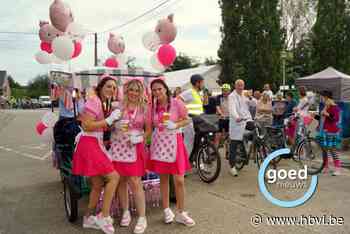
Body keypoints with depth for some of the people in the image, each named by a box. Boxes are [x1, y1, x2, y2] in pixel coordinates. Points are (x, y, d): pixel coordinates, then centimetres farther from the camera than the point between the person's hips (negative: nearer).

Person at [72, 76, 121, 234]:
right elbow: (87, 126, -20)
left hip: (95, 145, 10)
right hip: (89, 145, -10)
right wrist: (109, 119, -18)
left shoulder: (102, 103, 19)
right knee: (113, 177, -12)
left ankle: (88, 218, 27)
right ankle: (104, 216, -4)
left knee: (98, 185, 13)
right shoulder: (94, 100, -12)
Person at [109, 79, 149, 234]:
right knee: (121, 181, 7)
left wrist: (139, 137, -8)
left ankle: (142, 217, 4)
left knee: (135, 182, -6)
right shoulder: (118, 105, 2)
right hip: (118, 146, 1)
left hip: (135, 148, -1)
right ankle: (125, 212, 26)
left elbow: (148, 129, 6)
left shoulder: (144, 108, 4)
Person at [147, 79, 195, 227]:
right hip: (159, 143, 3)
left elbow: (187, 120, -1)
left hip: (174, 142, -2)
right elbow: (151, 125, 9)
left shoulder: (177, 103, -8)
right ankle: (166, 210, 27)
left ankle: (180, 213, 16)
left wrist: (175, 125, -19)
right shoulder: (152, 106, 2)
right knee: (163, 178, 10)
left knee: (179, 180, -1)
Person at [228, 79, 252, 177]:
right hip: (236, 123, -6)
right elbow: (232, 109, -23)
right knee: (234, 145, -3)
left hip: (246, 121, 6)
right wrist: (236, 117, -37)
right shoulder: (232, 96, -4)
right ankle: (232, 167, 3)